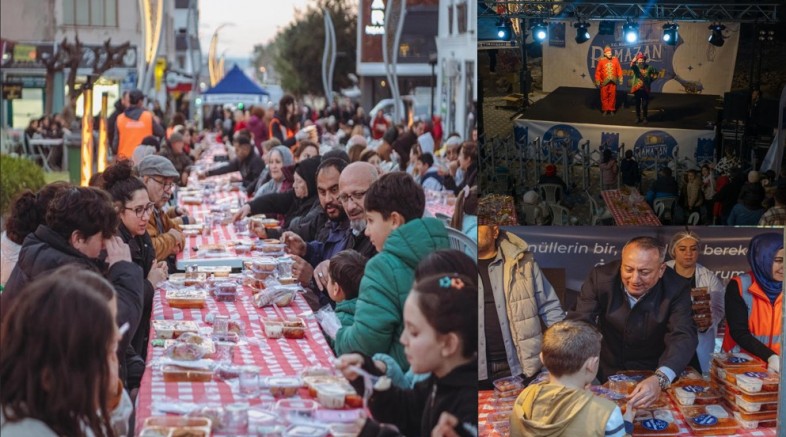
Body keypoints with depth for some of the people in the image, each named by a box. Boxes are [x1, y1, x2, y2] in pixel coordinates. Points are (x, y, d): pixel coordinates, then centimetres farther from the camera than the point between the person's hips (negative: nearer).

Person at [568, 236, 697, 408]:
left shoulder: (676, 289, -17)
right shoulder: (600, 277, -14)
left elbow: (683, 337, -27)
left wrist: (659, 379, -48)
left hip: (651, 375, -1)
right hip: (606, 373, 1)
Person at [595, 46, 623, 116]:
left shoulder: (615, 60, 1)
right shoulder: (601, 61, -4)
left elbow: (619, 69, 4)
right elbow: (598, 71, -2)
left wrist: (620, 79, 1)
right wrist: (598, 81, -3)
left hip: (613, 82, 1)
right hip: (604, 82, -1)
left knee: (612, 96, 5)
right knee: (604, 96, 4)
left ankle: (611, 110, 13)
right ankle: (605, 110, 14)